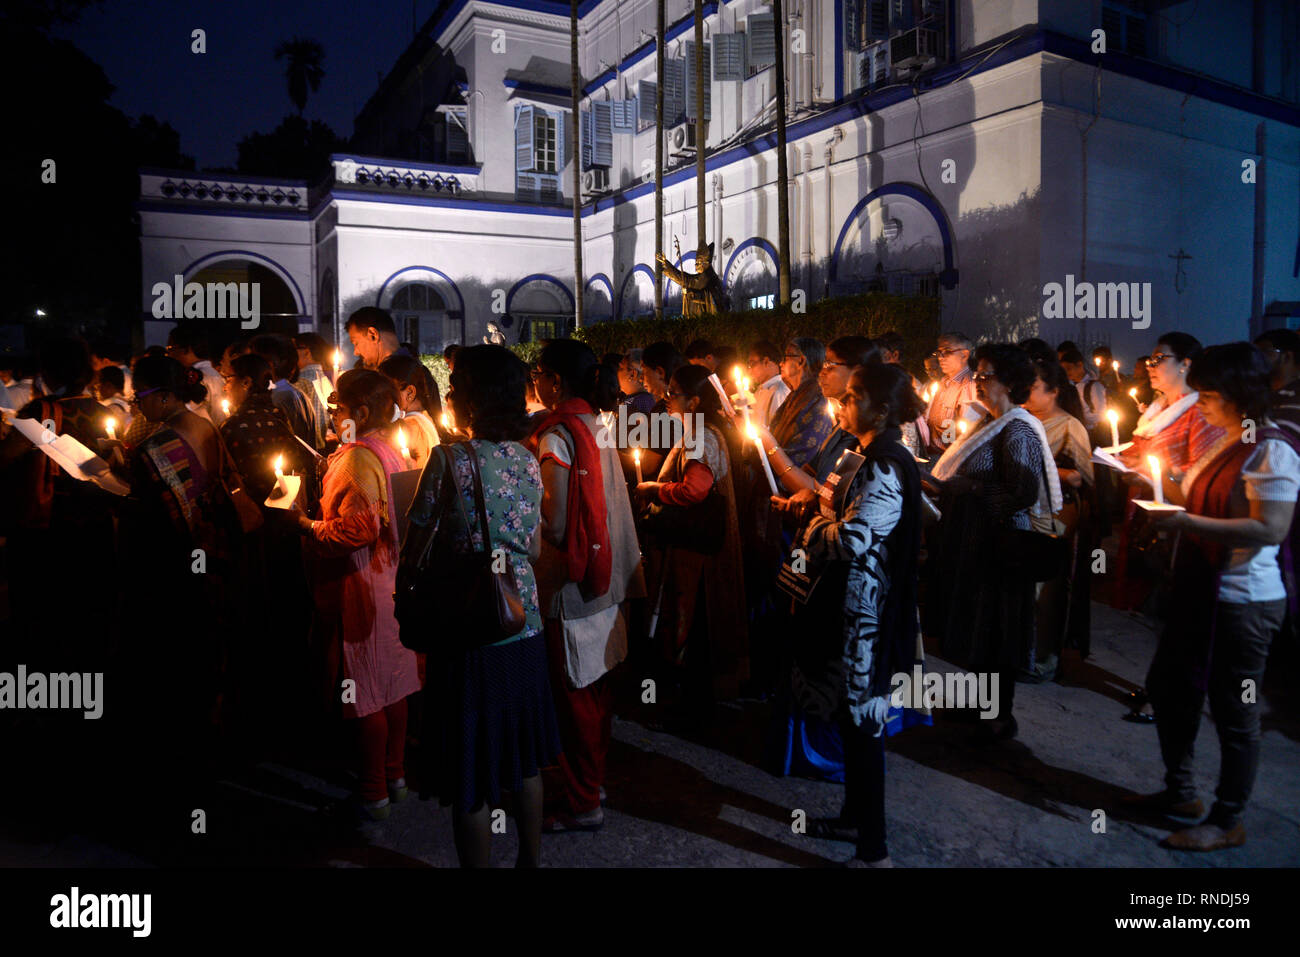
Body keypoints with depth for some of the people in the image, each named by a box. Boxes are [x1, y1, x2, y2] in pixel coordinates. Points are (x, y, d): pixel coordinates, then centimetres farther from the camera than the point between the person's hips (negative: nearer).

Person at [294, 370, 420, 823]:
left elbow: (358, 528, -26)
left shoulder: (357, 458, -19)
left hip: (362, 590, -9)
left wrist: (309, 527, -12)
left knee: (366, 697, 2)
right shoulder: (389, 452, 9)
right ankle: (394, 774, 31)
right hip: (392, 579, 9)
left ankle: (374, 793, 14)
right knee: (392, 685, 17)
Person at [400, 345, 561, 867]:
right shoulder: (527, 461, 3)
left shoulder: (449, 460, -13)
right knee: (525, 761, 21)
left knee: (472, 780, 7)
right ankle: (531, 858, 35)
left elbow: (411, 553, -8)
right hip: (526, 627, 6)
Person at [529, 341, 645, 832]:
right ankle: (591, 776, 36)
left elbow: (554, 525, -21)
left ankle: (581, 802, 15)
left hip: (570, 583, -9)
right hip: (605, 577, 9)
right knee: (597, 684, 19)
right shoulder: (599, 428, 6)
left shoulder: (556, 437, -19)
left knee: (574, 693, 3)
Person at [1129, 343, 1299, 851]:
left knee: (1233, 712, 4)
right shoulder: (1226, 442, 11)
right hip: (1202, 591, 10)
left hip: (1243, 602, -10)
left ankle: (1228, 821, 22)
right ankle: (1180, 792, 35)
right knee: (1168, 686, 18)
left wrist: (1188, 522, -27)